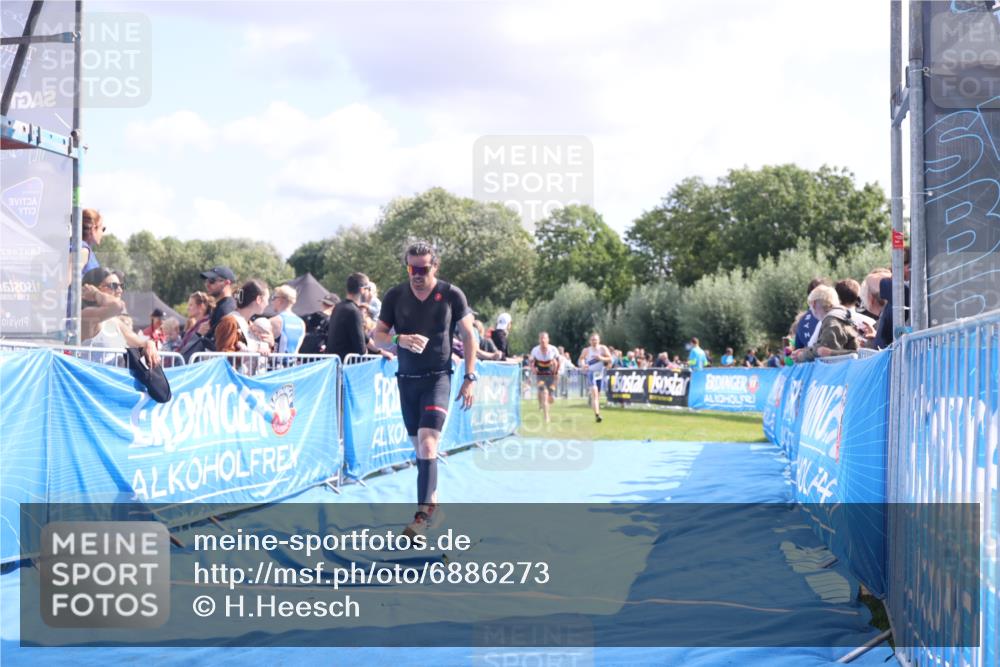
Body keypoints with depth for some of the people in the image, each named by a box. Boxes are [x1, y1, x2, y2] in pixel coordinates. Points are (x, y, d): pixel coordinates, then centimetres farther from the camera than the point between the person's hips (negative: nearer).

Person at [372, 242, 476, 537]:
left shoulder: (451, 294, -4)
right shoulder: (395, 296, 2)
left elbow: (468, 336, 3)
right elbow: (378, 336, 2)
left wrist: (470, 377, -2)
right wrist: (400, 339, -20)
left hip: (437, 378, -4)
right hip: (406, 379, 4)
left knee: (427, 445, -17)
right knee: (418, 447, 10)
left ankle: (423, 514, -18)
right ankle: (433, 503, 23)